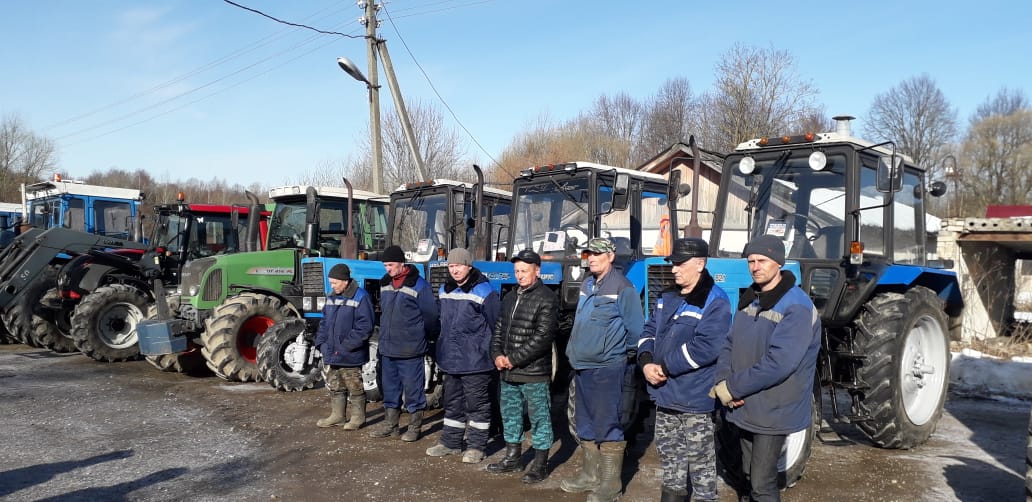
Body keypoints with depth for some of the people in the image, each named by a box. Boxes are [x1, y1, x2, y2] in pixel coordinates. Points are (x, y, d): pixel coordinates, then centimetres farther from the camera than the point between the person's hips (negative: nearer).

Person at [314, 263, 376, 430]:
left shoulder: (360, 297, -15)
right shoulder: (331, 297, 9)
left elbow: (365, 327, -19)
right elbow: (324, 322, 17)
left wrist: (345, 347, -19)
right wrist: (321, 342, 3)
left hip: (350, 356, -7)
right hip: (330, 354, 7)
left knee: (355, 387, 5)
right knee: (335, 387, 17)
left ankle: (358, 417, 18)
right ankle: (336, 415, 29)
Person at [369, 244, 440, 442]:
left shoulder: (419, 285, -13)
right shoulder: (385, 284, 9)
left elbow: (430, 316, -8)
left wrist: (428, 339, 2)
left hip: (410, 350, -7)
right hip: (387, 348, 7)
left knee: (412, 388, 2)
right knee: (389, 388, 15)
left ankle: (415, 427, 15)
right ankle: (390, 425, 27)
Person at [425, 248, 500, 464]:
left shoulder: (483, 290, -11)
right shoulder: (444, 290, 10)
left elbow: (496, 324, -8)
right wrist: (443, 348, 20)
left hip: (476, 360, -7)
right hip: (450, 358, 7)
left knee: (477, 403, 3)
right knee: (452, 402, 16)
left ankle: (476, 446, 12)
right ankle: (450, 442, 28)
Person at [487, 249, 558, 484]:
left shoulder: (546, 298, -10)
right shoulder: (510, 297, 14)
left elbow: (543, 336, -17)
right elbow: (499, 329, 17)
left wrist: (514, 358, -17)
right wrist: (497, 354, -1)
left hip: (534, 372, -8)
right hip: (508, 372, 8)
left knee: (539, 418, 2)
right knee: (510, 415, 17)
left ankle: (540, 464, 14)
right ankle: (512, 458, 32)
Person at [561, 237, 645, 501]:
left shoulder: (622, 289, -13)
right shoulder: (586, 286, 12)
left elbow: (636, 328, -12)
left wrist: (622, 352, -1)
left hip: (607, 368, -8)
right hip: (582, 366, 9)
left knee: (607, 426, -2)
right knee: (585, 424, 17)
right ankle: (590, 475, 31)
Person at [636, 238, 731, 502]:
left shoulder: (715, 302, -16)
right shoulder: (667, 297, 9)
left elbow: (705, 348, -25)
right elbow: (649, 330, 12)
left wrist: (665, 368, -20)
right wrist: (646, 361, -8)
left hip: (695, 401, -8)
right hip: (665, 396, 8)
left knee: (700, 465, 4)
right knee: (670, 460, 22)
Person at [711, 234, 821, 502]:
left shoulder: (797, 307, -18)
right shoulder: (749, 298, 8)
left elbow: (778, 362, -26)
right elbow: (730, 344, 7)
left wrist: (733, 388, -21)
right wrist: (721, 382, -11)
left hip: (773, 411, -7)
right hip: (743, 407, 7)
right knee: (751, 475, 21)